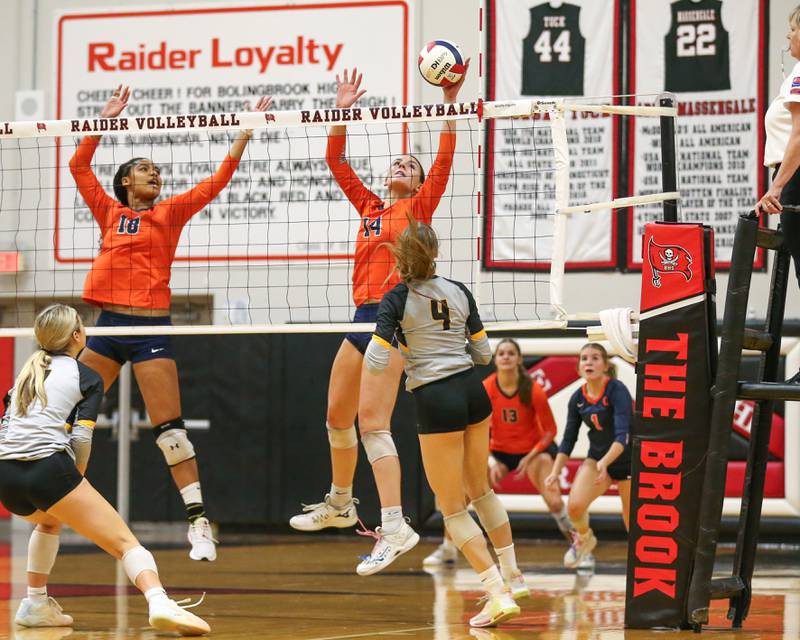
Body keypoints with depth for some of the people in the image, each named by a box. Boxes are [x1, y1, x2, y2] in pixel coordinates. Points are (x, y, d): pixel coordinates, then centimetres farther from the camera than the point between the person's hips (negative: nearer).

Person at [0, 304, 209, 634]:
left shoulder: (28, 371, 24)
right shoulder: (87, 378, 7)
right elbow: (81, 437, -2)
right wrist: (77, 476, 16)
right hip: (49, 469, -6)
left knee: (51, 520, 39)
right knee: (125, 542, -9)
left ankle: (35, 604, 30)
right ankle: (159, 603, -35)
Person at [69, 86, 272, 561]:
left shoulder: (170, 213, 6)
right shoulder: (109, 213, 13)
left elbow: (217, 181, 1)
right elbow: (80, 166, 15)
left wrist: (246, 132, -2)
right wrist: (105, 120, 13)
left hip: (152, 329, -3)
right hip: (109, 325, 3)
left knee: (170, 430, -8)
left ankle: (199, 523, -9)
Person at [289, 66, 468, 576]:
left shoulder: (419, 206, 4)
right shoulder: (370, 207, 19)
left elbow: (445, 160, -9)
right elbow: (336, 160, 19)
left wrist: (450, 103, -14)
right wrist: (342, 110, 12)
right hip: (364, 314, 8)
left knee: (372, 420, -18)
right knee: (337, 415, 17)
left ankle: (395, 526, -24)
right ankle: (340, 504, 37)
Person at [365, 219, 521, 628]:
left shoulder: (397, 300, -9)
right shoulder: (459, 292, 5)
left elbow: (376, 363, -12)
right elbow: (483, 353, 10)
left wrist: (376, 343, 10)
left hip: (436, 402, -5)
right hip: (472, 392, 5)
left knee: (453, 508, 1)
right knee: (480, 489, 25)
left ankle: (499, 595, -8)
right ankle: (513, 576, 33)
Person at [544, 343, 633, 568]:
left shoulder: (617, 391, -22)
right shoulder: (577, 398, -4)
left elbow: (622, 435, -31)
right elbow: (568, 439, 4)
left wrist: (605, 462, -45)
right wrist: (556, 472, -5)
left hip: (627, 459, -4)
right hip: (597, 458, 4)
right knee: (574, 505, -16)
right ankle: (584, 540, 16)